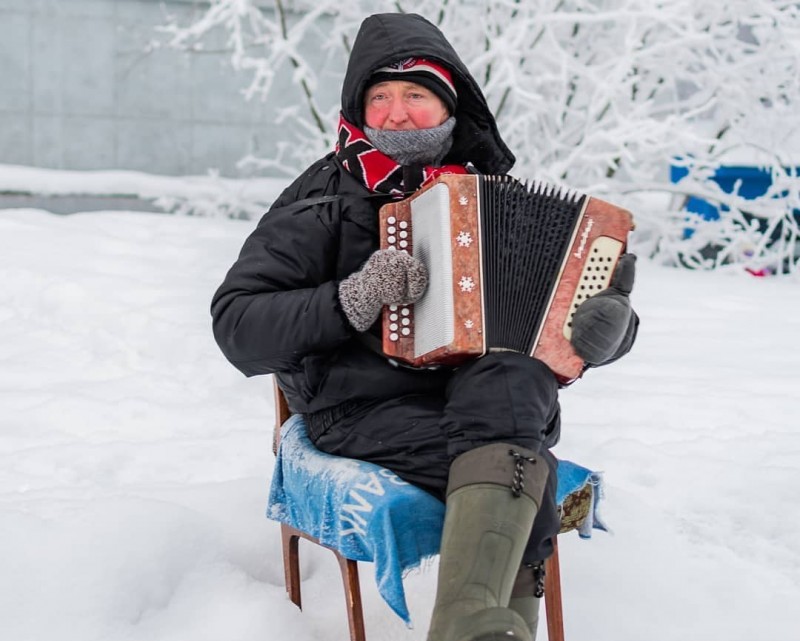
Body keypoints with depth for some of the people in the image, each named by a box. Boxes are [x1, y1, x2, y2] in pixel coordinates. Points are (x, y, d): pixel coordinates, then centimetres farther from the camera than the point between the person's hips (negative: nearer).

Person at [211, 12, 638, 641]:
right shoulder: (324, 200, 7)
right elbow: (237, 326, 1)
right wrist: (350, 303, -15)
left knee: (510, 380, -35)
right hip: (369, 409, -2)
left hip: (496, 400, 3)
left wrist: (609, 327, -8)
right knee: (520, 473, -32)